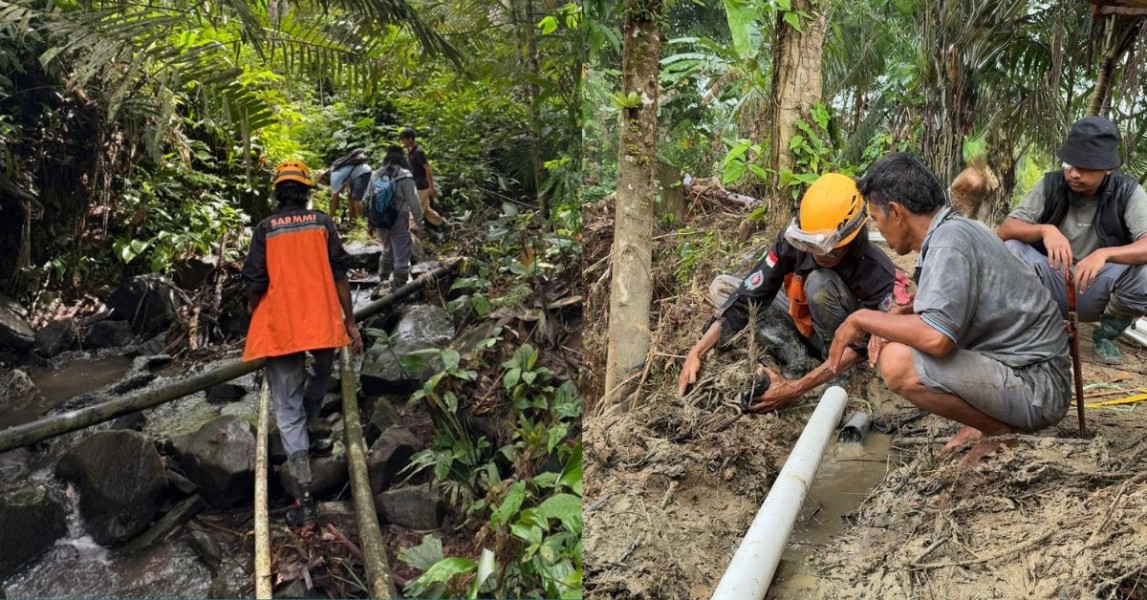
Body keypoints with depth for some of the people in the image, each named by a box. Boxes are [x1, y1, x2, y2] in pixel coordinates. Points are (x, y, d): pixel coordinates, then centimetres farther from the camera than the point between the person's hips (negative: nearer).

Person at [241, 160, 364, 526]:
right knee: (321, 372, 34)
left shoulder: (265, 229, 0)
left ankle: (305, 498, -1)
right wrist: (350, 323, 5)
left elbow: (255, 283, -3)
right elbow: (339, 275, -1)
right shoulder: (322, 222, 3)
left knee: (288, 412, 2)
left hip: (278, 329, -1)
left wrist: (253, 317, 15)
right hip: (322, 324, 1)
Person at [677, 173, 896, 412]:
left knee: (820, 282, -35)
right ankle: (799, 359, -14)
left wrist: (797, 388, -40)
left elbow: (860, 346, -31)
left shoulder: (877, 272, -33)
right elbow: (746, 299, -25)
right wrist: (697, 351, -35)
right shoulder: (793, 244, -25)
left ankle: (840, 373, -16)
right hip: (804, 325, 5)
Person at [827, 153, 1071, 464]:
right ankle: (995, 418, 11)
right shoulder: (956, 227, 9)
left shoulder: (948, 242, -21)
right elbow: (943, 305, 24)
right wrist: (894, 318, 4)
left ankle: (1004, 431, -7)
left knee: (898, 363, -26)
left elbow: (936, 337, -33)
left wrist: (862, 319, -17)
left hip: (1037, 386, -10)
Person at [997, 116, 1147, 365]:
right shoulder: (1051, 185, -8)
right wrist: (1045, 229, -33)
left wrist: (1105, 253, -44)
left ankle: (1107, 334, 0)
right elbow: (1005, 230, -14)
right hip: (1052, 286, 1)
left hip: (1098, 293, 0)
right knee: (1011, 250, -25)